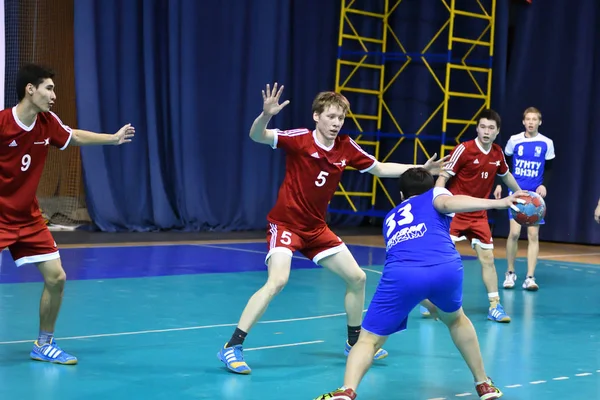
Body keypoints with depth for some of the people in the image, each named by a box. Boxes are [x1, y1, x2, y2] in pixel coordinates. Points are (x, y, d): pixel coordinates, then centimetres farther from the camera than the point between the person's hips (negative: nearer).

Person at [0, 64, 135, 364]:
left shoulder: (48, 123, -1)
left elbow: (74, 137, 20)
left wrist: (114, 138, 24)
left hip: (28, 218, 6)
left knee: (56, 278, 3)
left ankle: (44, 344, 22)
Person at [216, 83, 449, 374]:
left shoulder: (346, 148, -1)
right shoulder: (300, 139, -17)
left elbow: (379, 169, 13)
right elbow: (257, 136, -28)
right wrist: (266, 115, -49)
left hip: (316, 228, 7)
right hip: (285, 223, -7)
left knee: (357, 277, 10)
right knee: (277, 281, -27)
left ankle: (355, 343, 31)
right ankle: (232, 347, -20)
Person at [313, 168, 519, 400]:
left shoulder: (391, 217, 41)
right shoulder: (435, 195, 30)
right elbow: (448, 203, 4)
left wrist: (428, 303, 63)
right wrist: (498, 203, -9)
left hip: (401, 273, 0)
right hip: (446, 267, 0)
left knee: (369, 339, 11)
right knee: (455, 319, 32)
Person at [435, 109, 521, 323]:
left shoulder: (497, 153, 3)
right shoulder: (464, 149, -14)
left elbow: (506, 176, 24)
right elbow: (443, 177, -14)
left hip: (479, 215, 5)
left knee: (487, 258, 3)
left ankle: (494, 306, 10)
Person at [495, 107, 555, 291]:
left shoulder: (546, 143, -1)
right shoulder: (514, 140, -1)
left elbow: (548, 168, 7)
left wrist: (544, 185, -9)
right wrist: (500, 184, 1)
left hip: (535, 195, 1)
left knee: (533, 235, -3)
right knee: (514, 233, -7)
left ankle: (530, 277, -1)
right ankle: (510, 273, 10)